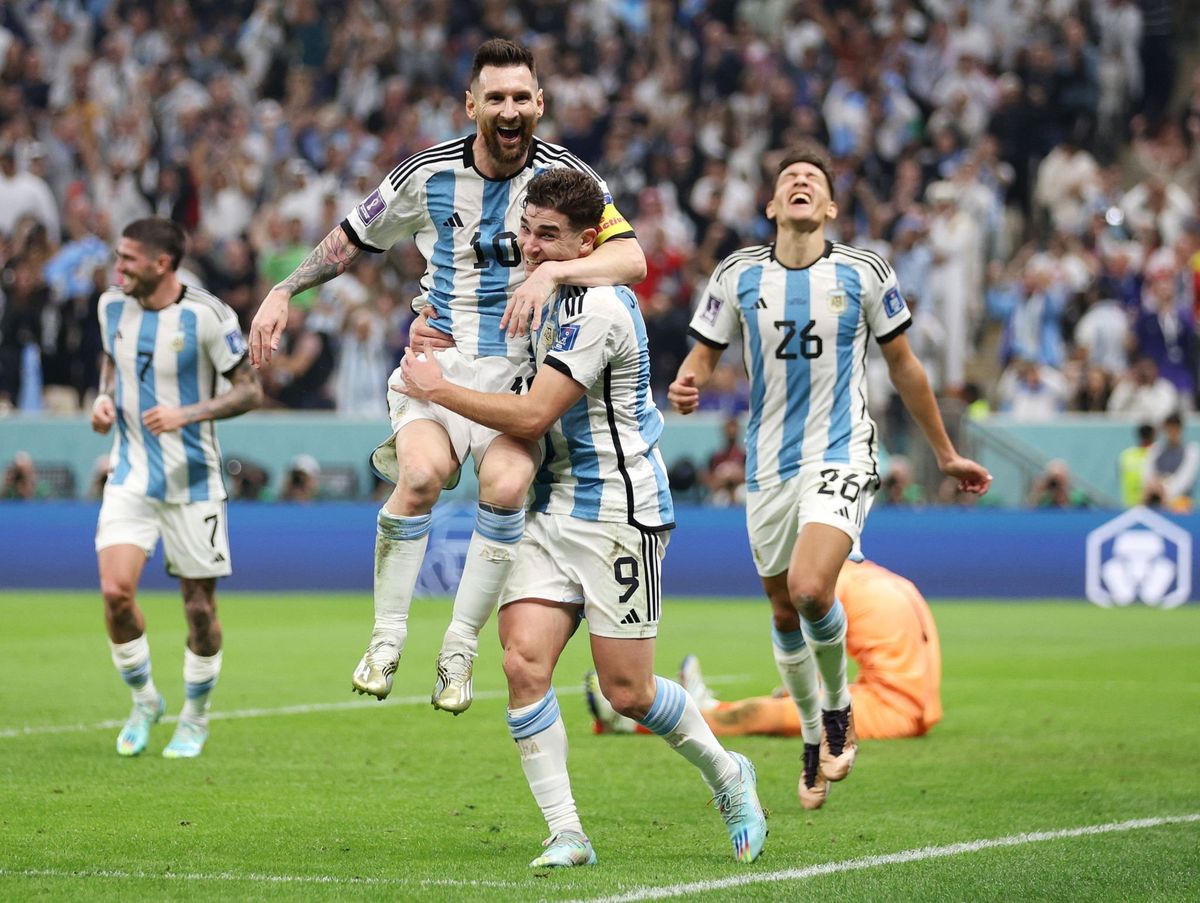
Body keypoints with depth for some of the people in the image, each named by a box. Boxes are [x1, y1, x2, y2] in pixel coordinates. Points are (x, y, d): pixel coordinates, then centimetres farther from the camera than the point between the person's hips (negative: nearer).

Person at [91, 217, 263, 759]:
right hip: (130, 475, 4)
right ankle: (144, 701, 10)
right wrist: (103, 399, 2)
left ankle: (195, 717, 25)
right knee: (115, 591, -13)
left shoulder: (206, 316, -14)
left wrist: (187, 414, -24)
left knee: (199, 606, 3)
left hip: (191, 480, -3)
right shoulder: (113, 306, 2)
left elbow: (250, 391, -10)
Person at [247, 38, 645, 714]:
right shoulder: (428, 174, 2)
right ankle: (387, 638, -14)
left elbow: (632, 258, -16)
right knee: (421, 473, -29)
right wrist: (283, 292, 9)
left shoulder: (565, 175, -3)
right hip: (439, 354, 1)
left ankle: (460, 648, -16)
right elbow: (352, 240, 18)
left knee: (506, 484, -29)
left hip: (521, 367, -1)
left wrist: (552, 272, -31)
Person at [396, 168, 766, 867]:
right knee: (524, 661, -10)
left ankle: (727, 775, 26)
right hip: (555, 508, 8)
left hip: (619, 514, -8)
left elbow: (532, 416, -21)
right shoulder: (561, 296, 11)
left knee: (628, 692, -2)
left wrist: (437, 388, -12)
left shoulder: (598, 309, -19)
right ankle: (566, 834, -8)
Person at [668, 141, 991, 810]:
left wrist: (946, 454, 16)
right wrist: (686, 386, -17)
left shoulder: (864, 274, -2)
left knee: (810, 588, -24)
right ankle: (815, 738, 33)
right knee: (784, 611, 10)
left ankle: (839, 708, 4)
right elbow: (705, 353, 8)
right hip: (770, 465, 3)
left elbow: (903, 365, 9)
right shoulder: (739, 276, 1)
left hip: (843, 457, -3)